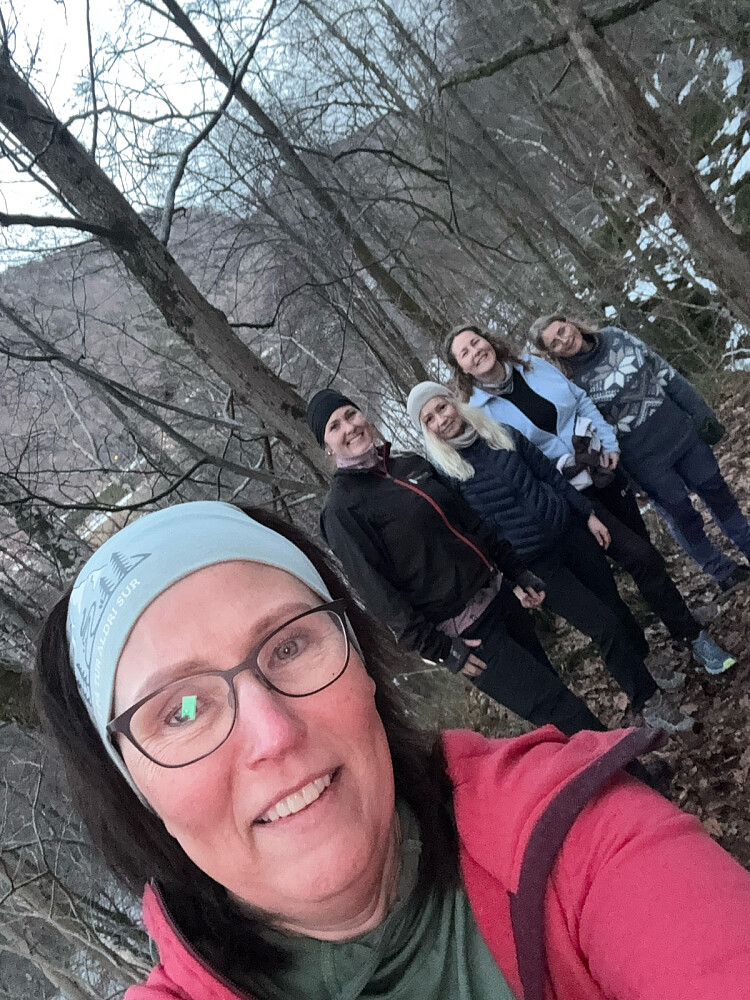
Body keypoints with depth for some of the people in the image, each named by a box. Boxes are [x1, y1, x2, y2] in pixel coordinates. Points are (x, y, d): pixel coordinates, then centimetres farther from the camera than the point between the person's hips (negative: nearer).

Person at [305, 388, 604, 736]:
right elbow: (378, 593, -16)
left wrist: (517, 572, 11)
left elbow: (469, 521, 13)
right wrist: (440, 649, -16)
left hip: (498, 592, 7)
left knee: (552, 683, 18)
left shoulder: (413, 464, 7)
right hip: (463, 633, -7)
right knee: (561, 711, -2)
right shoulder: (341, 511, -14)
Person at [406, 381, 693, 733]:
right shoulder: (441, 473, -14)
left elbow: (551, 475, 7)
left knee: (613, 603, 16)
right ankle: (648, 702, 17)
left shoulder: (501, 434, 0)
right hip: (534, 563, -4)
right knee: (603, 622, -4)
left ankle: (649, 666, 43)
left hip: (568, 530, 5)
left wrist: (588, 514, 7)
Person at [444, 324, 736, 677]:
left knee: (641, 541, 16)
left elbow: (582, 401, 9)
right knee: (640, 557, -8)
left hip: (602, 469, 6)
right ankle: (692, 637, 10)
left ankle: (669, 609, 40)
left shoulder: (535, 366, 0)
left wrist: (610, 444, -1)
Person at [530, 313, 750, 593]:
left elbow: (666, 374, 2)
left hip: (681, 431, 4)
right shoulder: (569, 383, -17)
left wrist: (700, 413, 2)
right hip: (646, 460, -4)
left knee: (717, 493, 17)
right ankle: (723, 572, 35)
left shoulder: (616, 337, -4)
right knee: (682, 515, 11)